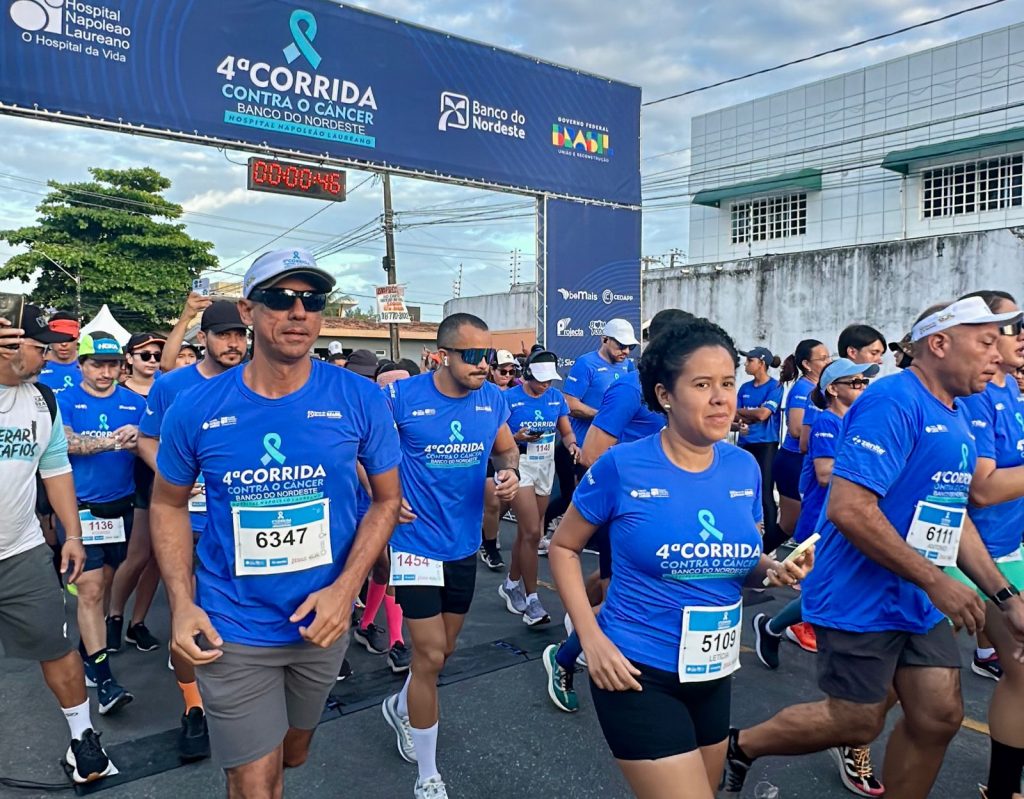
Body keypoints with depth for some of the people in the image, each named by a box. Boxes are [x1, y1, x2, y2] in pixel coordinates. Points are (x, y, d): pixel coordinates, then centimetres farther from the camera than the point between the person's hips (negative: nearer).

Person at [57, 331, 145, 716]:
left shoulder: (134, 403, 4)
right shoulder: (64, 401, -3)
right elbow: (66, 442, -19)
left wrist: (137, 440, -25)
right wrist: (112, 440, -32)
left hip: (121, 506, 3)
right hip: (80, 508, -3)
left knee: (103, 585, 15)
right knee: (90, 591, -5)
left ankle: (86, 648, 35)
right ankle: (104, 678, -1)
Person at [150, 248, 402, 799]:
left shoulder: (360, 399, -13)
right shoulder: (196, 408, -12)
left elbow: (387, 499, -3)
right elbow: (169, 504, 3)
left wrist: (345, 589, -15)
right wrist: (181, 603, -8)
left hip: (322, 621, 2)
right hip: (231, 629, -2)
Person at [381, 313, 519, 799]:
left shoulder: (492, 399, -4)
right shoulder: (402, 396, -16)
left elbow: (507, 450, 13)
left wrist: (510, 472, -9)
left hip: (464, 544, 5)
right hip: (417, 543, -5)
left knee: (443, 651, 20)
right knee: (430, 655, -4)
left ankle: (400, 708, 52)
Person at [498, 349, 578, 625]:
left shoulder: (556, 397, 4)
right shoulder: (509, 398, -9)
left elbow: (566, 432, 8)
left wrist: (572, 445, -13)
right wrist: (516, 438, -25)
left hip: (546, 467, 5)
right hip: (518, 465, -5)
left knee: (526, 532, 13)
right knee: (532, 533, -11)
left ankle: (511, 584, 33)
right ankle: (531, 599, 0)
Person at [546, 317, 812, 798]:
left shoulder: (744, 468, -3)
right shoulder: (623, 466, -17)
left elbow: (745, 563, 11)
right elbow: (563, 547, -6)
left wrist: (773, 570, -12)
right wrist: (592, 638, -15)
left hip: (714, 673, 6)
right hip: (639, 673, -6)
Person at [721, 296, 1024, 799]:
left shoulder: (955, 418, 10)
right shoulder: (894, 402, -21)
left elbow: (951, 515, 18)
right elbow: (848, 509, -29)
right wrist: (937, 582, -22)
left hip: (919, 601, 9)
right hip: (862, 599, -9)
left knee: (939, 716, 10)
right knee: (858, 724, 4)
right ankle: (740, 745, 25)